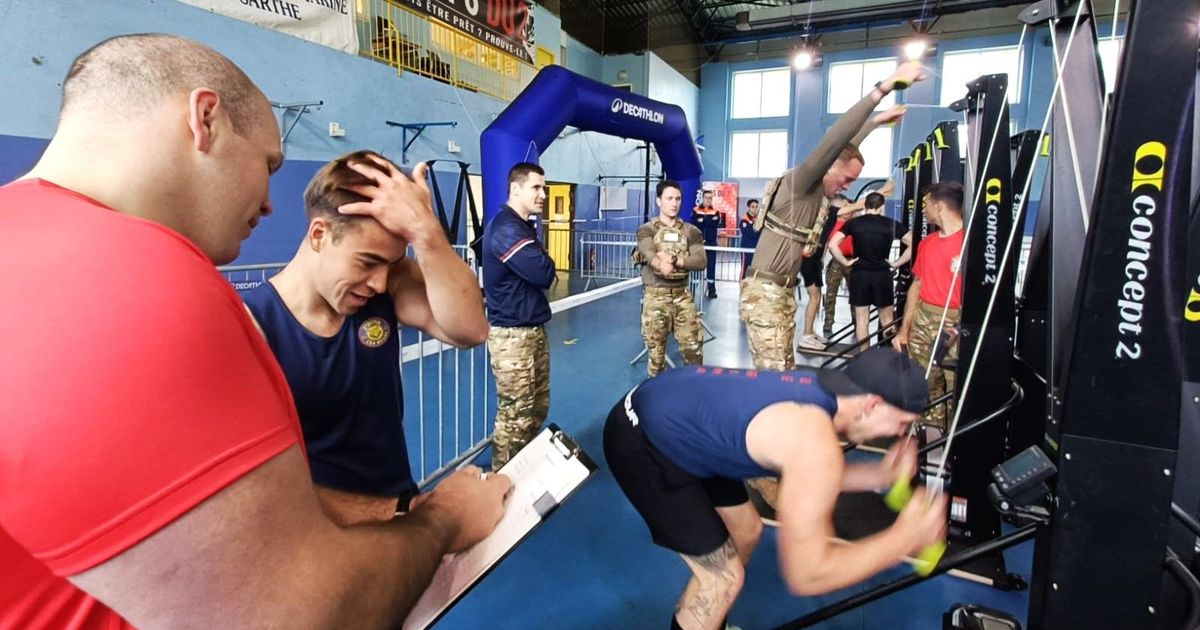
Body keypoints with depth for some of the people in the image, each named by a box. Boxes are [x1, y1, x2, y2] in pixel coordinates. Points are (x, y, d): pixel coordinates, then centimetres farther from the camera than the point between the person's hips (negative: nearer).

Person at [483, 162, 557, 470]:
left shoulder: (522, 227, 16)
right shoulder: (505, 229, -18)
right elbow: (544, 273, -23)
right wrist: (544, 260, -5)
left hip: (533, 330, 10)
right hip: (512, 336, -10)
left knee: (538, 407, 18)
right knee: (515, 416, -2)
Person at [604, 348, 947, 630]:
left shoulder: (820, 390, 0)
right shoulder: (816, 447, -28)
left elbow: (806, 478, 16)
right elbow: (806, 575, -22)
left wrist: (881, 474, 4)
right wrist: (907, 537, -14)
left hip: (673, 416, 9)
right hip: (639, 439, -9)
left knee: (746, 531, 20)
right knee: (724, 576, -3)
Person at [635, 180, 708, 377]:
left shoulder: (691, 231, 8)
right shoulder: (647, 230, 0)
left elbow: (700, 261, -5)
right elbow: (649, 253, -22)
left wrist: (674, 260, -22)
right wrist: (660, 263, -46)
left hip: (682, 294, 2)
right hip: (656, 295, -2)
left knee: (692, 345, 2)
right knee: (655, 348, 6)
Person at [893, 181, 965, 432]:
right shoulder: (926, 243, 14)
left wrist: (963, 326, -24)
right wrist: (904, 330, 15)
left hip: (957, 324, -7)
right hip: (923, 321, 7)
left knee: (957, 390, -4)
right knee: (925, 385, 12)